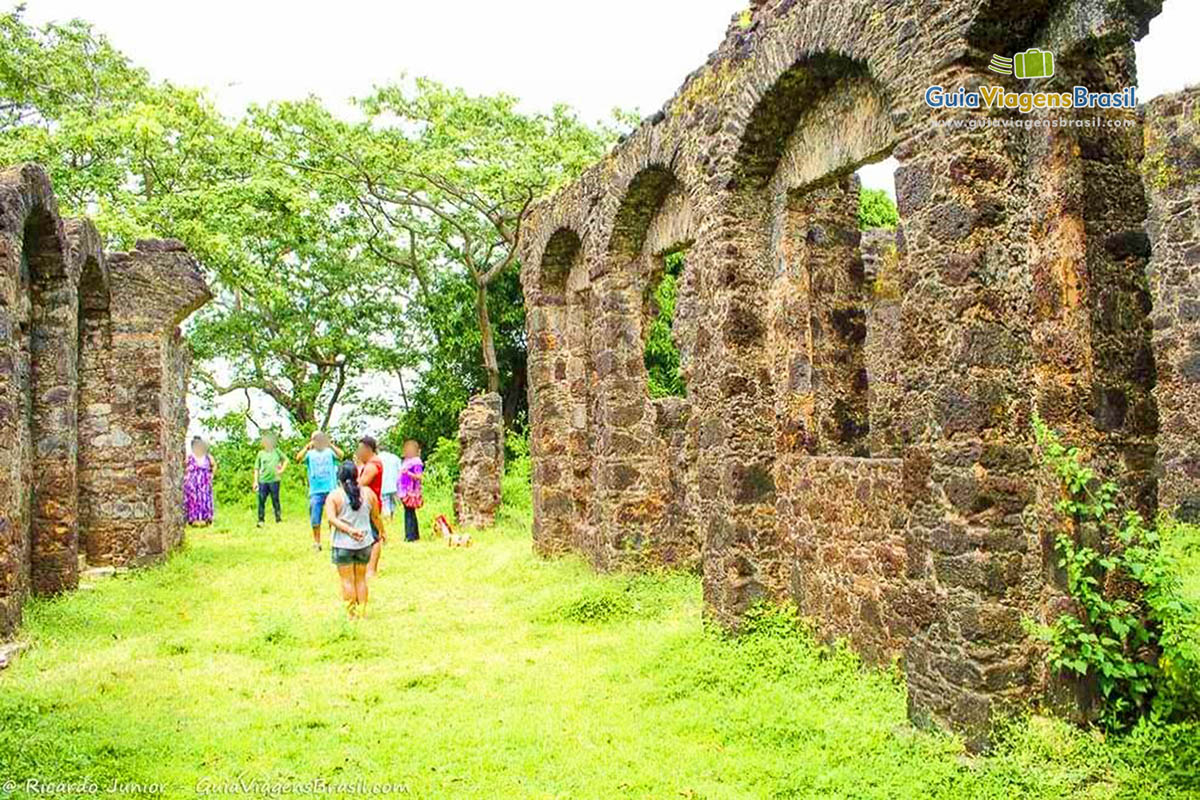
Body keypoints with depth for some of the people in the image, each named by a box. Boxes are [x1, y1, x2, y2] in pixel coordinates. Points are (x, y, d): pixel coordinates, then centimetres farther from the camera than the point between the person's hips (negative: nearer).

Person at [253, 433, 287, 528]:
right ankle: (260, 520, 5)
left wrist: (282, 470, 3)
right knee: (261, 501, -1)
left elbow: (285, 460, 18)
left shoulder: (277, 452, 6)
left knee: (275, 500, 4)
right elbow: (256, 468, 8)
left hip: (274, 480, -1)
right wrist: (256, 481, 3)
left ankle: (278, 518, 14)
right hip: (263, 481, 1)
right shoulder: (261, 453, 6)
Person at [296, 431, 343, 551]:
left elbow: (340, 455, -16)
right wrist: (307, 447, -26)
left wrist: (330, 444, -24)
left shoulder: (330, 452, 5)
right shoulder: (310, 454, 5)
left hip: (331, 490, -1)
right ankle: (317, 543, 18)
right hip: (315, 492, 1)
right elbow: (298, 459, -13)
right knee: (315, 520, 4)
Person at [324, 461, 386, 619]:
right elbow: (376, 517, 8)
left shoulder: (334, 496, -7)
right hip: (364, 543, 3)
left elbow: (331, 518, -20)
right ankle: (362, 612, 18)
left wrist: (349, 530, -23)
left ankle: (352, 614, 8)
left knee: (347, 580, 7)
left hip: (342, 545, -3)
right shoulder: (368, 493, -1)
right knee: (361, 579, 15)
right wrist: (382, 531, 24)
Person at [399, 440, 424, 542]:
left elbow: (420, 476, -17)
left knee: (409, 513, -8)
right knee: (409, 513, 10)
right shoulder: (406, 461, 16)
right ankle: (415, 534, 16)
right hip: (405, 491, 9)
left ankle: (410, 536, -6)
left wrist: (408, 473, -27)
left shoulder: (416, 462, -10)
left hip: (412, 491, -9)